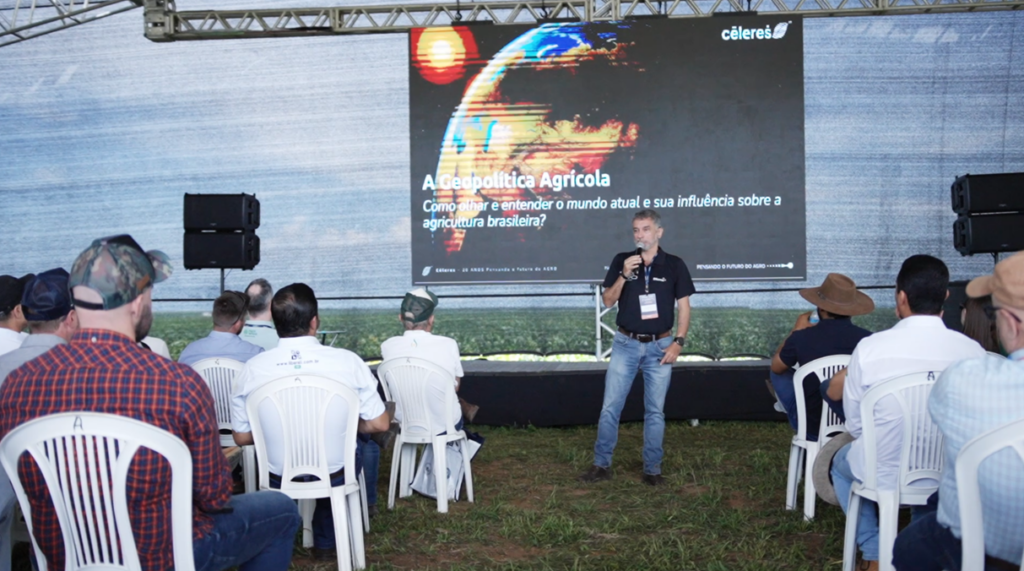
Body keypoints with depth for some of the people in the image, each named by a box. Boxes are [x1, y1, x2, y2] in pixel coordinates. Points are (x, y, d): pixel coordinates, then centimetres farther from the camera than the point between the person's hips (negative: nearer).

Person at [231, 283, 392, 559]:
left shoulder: (252, 368, -13)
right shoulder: (347, 361, -17)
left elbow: (242, 437, -4)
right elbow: (380, 424, -10)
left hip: (279, 479, 2)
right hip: (335, 475, -2)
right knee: (367, 448, 32)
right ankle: (325, 541, 39)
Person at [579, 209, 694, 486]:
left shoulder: (674, 265, -1)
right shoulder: (621, 261, 1)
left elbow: (683, 306, 1)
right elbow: (608, 301, -1)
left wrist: (678, 342, -7)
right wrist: (624, 275, -16)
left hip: (659, 346, -1)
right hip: (626, 344, 1)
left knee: (655, 411, 7)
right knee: (610, 407, 2)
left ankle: (652, 468, 18)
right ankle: (601, 465, 14)